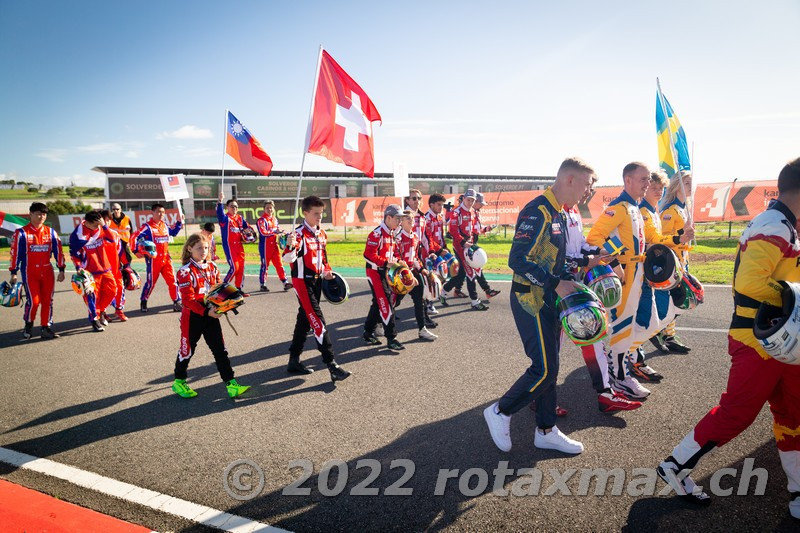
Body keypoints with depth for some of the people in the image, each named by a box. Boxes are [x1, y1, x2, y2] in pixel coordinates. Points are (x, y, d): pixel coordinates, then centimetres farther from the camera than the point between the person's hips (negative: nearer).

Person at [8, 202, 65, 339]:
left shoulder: (51, 232, 7)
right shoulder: (21, 233, -3)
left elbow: (58, 251, 9)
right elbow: (15, 253, -3)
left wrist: (61, 270, 6)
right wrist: (14, 273, -4)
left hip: (47, 271, 4)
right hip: (29, 272, -3)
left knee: (48, 300, 3)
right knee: (33, 300, -9)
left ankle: (46, 328, 12)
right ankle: (28, 325, 16)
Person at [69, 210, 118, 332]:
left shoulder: (100, 229, 2)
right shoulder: (78, 234, -11)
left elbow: (112, 239, -8)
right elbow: (74, 253, -6)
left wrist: (104, 226, -15)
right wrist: (78, 266, -16)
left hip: (105, 268, 5)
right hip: (90, 271, -5)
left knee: (111, 290, 9)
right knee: (92, 295, -1)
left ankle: (100, 311, 31)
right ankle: (94, 318, 15)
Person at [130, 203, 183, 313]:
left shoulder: (165, 225, 10)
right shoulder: (147, 226, -9)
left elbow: (173, 232, 29)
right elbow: (134, 237, -11)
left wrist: (179, 222, 19)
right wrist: (136, 251, -11)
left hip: (166, 258, 5)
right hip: (153, 260, -5)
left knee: (172, 280, 0)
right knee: (151, 282, 5)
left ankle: (177, 302, 6)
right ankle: (143, 302, 25)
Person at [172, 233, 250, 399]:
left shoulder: (212, 267, 5)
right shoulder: (185, 271, -14)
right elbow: (188, 299, -19)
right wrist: (206, 312, -28)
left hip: (211, 314, 5)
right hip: (192, 316, -5)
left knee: (220, 350, 3)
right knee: (187, 350, 10)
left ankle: (231, 384, 5)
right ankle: (179, 382, 32)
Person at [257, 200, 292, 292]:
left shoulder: (275, 219, 15)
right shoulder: (261, 220, -9)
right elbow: (263, 232, -22)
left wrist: (280, 232, 4)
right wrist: (274, 231, -30)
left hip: (274, 245, 6)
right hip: (265, 246, -6)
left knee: (279, 264, 4)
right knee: (265, 265, 1)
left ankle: (285, 282, 3)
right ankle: (263, 285, 12)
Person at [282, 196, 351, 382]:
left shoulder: (322, 233, 9)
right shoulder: (299, 234, -16)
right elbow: (288, 259, -27)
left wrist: (326, 271, 6)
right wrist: (290, 246, -47)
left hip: (316, 281, 8)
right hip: (302, 282, -8)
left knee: (305, 320, 15)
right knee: (318, 322, -12)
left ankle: (294, 361, 27)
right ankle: (332, 366, -10)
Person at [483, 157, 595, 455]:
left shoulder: (558, 214, 14)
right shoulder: (537, 211, -18)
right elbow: (517, 259, -24)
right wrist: (556, 283, -22)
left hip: (549, 301, 10)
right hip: (531, 301, -10)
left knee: (548, 368, 14)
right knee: (544, 369, -6)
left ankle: (546, 431, 25)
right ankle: (501, 412, 13)